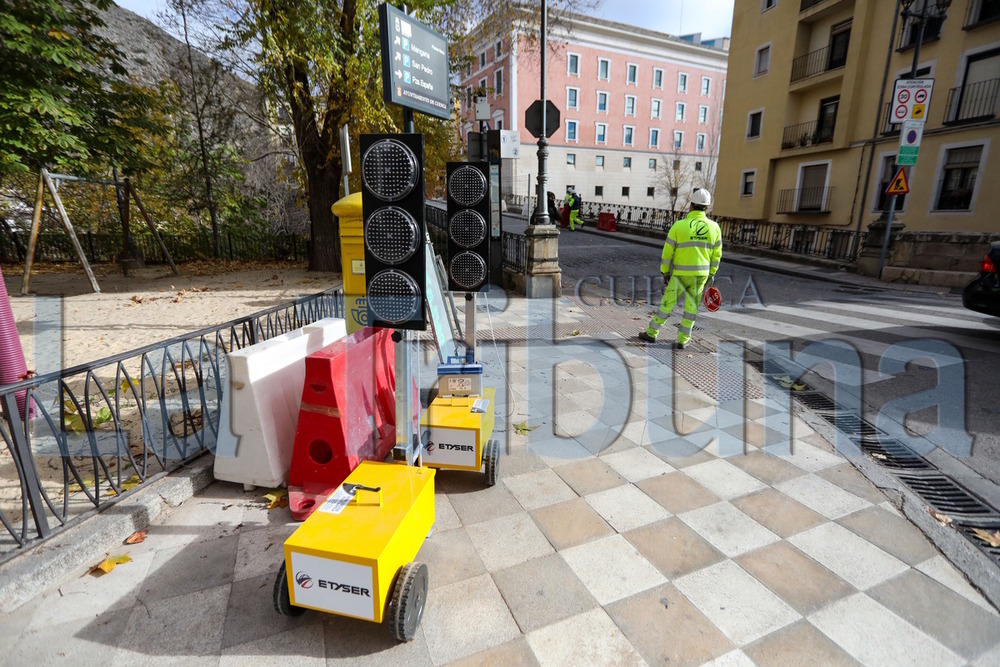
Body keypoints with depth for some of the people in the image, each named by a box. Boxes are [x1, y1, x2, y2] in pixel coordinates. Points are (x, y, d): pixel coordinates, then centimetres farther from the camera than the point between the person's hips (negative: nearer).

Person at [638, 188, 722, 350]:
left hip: (680, 273, -2)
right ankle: (683, 340, 13)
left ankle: (651, 333, 17)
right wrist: (711, 274, 14)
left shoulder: (678, 225, -12)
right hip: (701, 273, 3)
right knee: (692, 307, 11)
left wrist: (664, 272, 2)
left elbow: (667, 252, -9)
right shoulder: (714, 227, -2)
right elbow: (716, 254, 4)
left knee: (668, 303, 8)